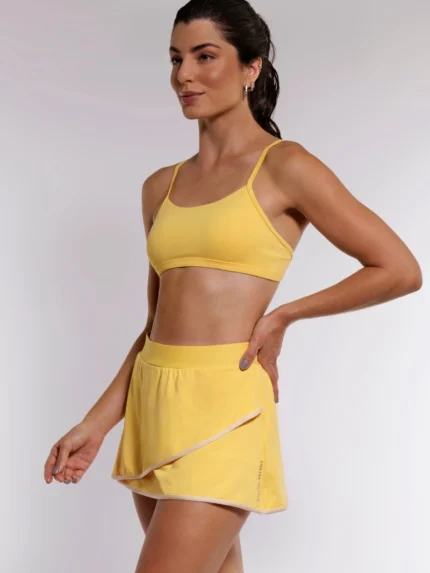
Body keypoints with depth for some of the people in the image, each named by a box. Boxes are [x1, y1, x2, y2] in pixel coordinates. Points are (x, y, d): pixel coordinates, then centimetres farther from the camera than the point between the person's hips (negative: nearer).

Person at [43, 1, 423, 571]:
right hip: (152, 404, 6)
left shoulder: (284, 167, -4)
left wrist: (282, 315, -3)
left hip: (222, 407, -6)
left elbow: (401, 270, -4)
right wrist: (97, 423, 10)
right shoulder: (161, 187, 13)